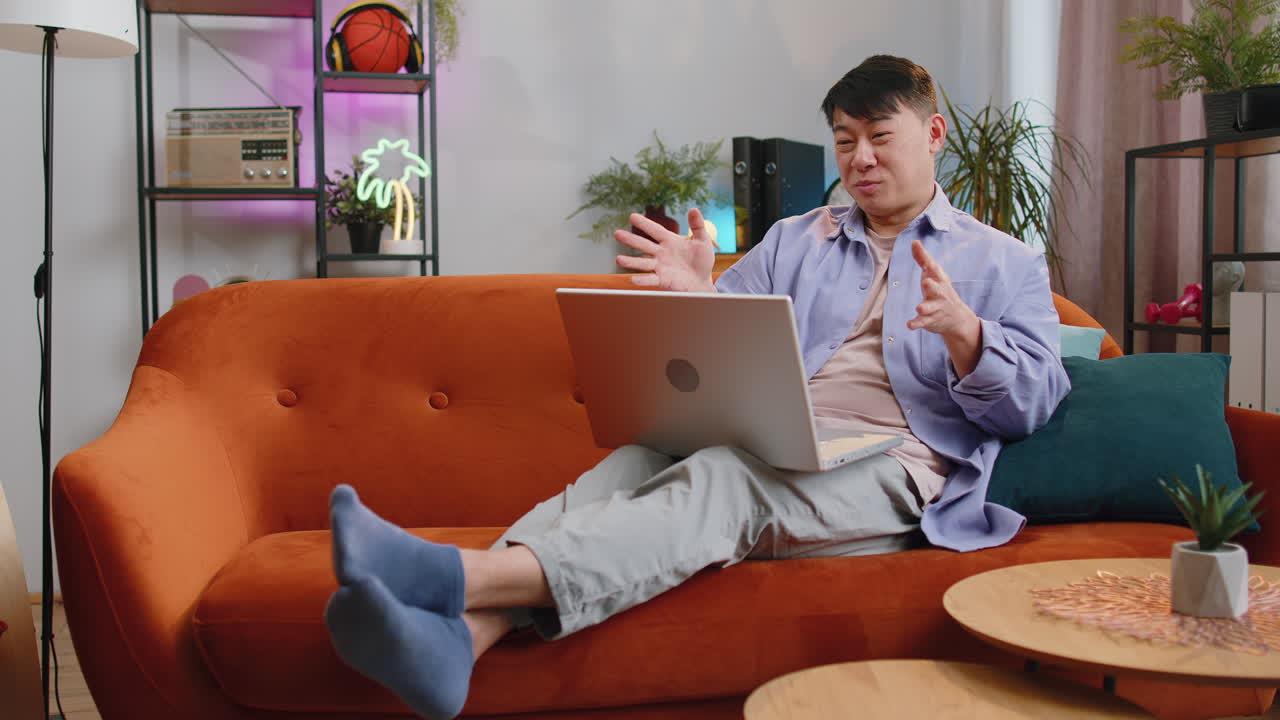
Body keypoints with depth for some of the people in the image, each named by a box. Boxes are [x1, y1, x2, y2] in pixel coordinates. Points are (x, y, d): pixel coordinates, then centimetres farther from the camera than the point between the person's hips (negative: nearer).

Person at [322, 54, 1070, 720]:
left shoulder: (1007, 263, 18)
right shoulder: (795, 242, 27)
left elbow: (1032, 401, 4)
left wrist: (961, 329, -16)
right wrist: (694, 297, -3)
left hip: (892, 468, -4)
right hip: (766, 448, 5)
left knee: (722, 477, -34)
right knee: (633, 461, -28)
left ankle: (460, 574, -54)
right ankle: (458, 633, -50)